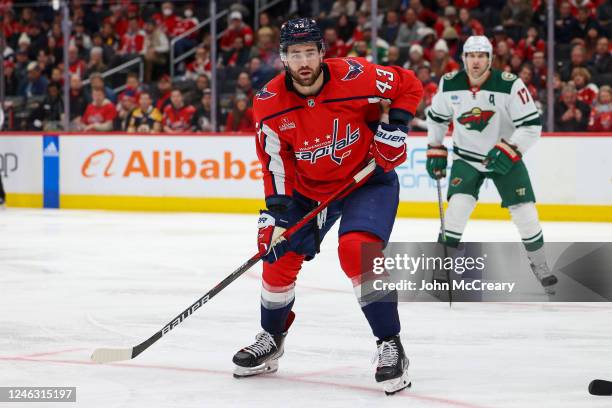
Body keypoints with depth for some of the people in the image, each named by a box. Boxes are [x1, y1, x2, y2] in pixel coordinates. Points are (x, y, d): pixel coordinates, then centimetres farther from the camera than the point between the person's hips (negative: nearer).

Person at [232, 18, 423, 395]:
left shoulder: (356, 77, -23)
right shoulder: (270, 102, -14)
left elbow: (408, 86, -6)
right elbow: (275, 159, -4)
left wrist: (394, 127, -15)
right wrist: (277, 208, -13)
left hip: (367, 178, -4)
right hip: (308, 188, 5)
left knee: (357, 250, -27)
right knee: (279, 257, 3)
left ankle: (391, 346, -17)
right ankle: (271, 341, 29)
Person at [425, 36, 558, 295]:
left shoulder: (509, 85, -21)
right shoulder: (449, 85, -10)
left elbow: (531, 125, -20)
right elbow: (436, 117, 9)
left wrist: (508, 151, -31)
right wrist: (435, 151, 7)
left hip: (505, 157, -1)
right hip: (466, 157, 1)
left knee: (525, 213, -6)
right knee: (458, 206, -19)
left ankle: (540, 265, 18)